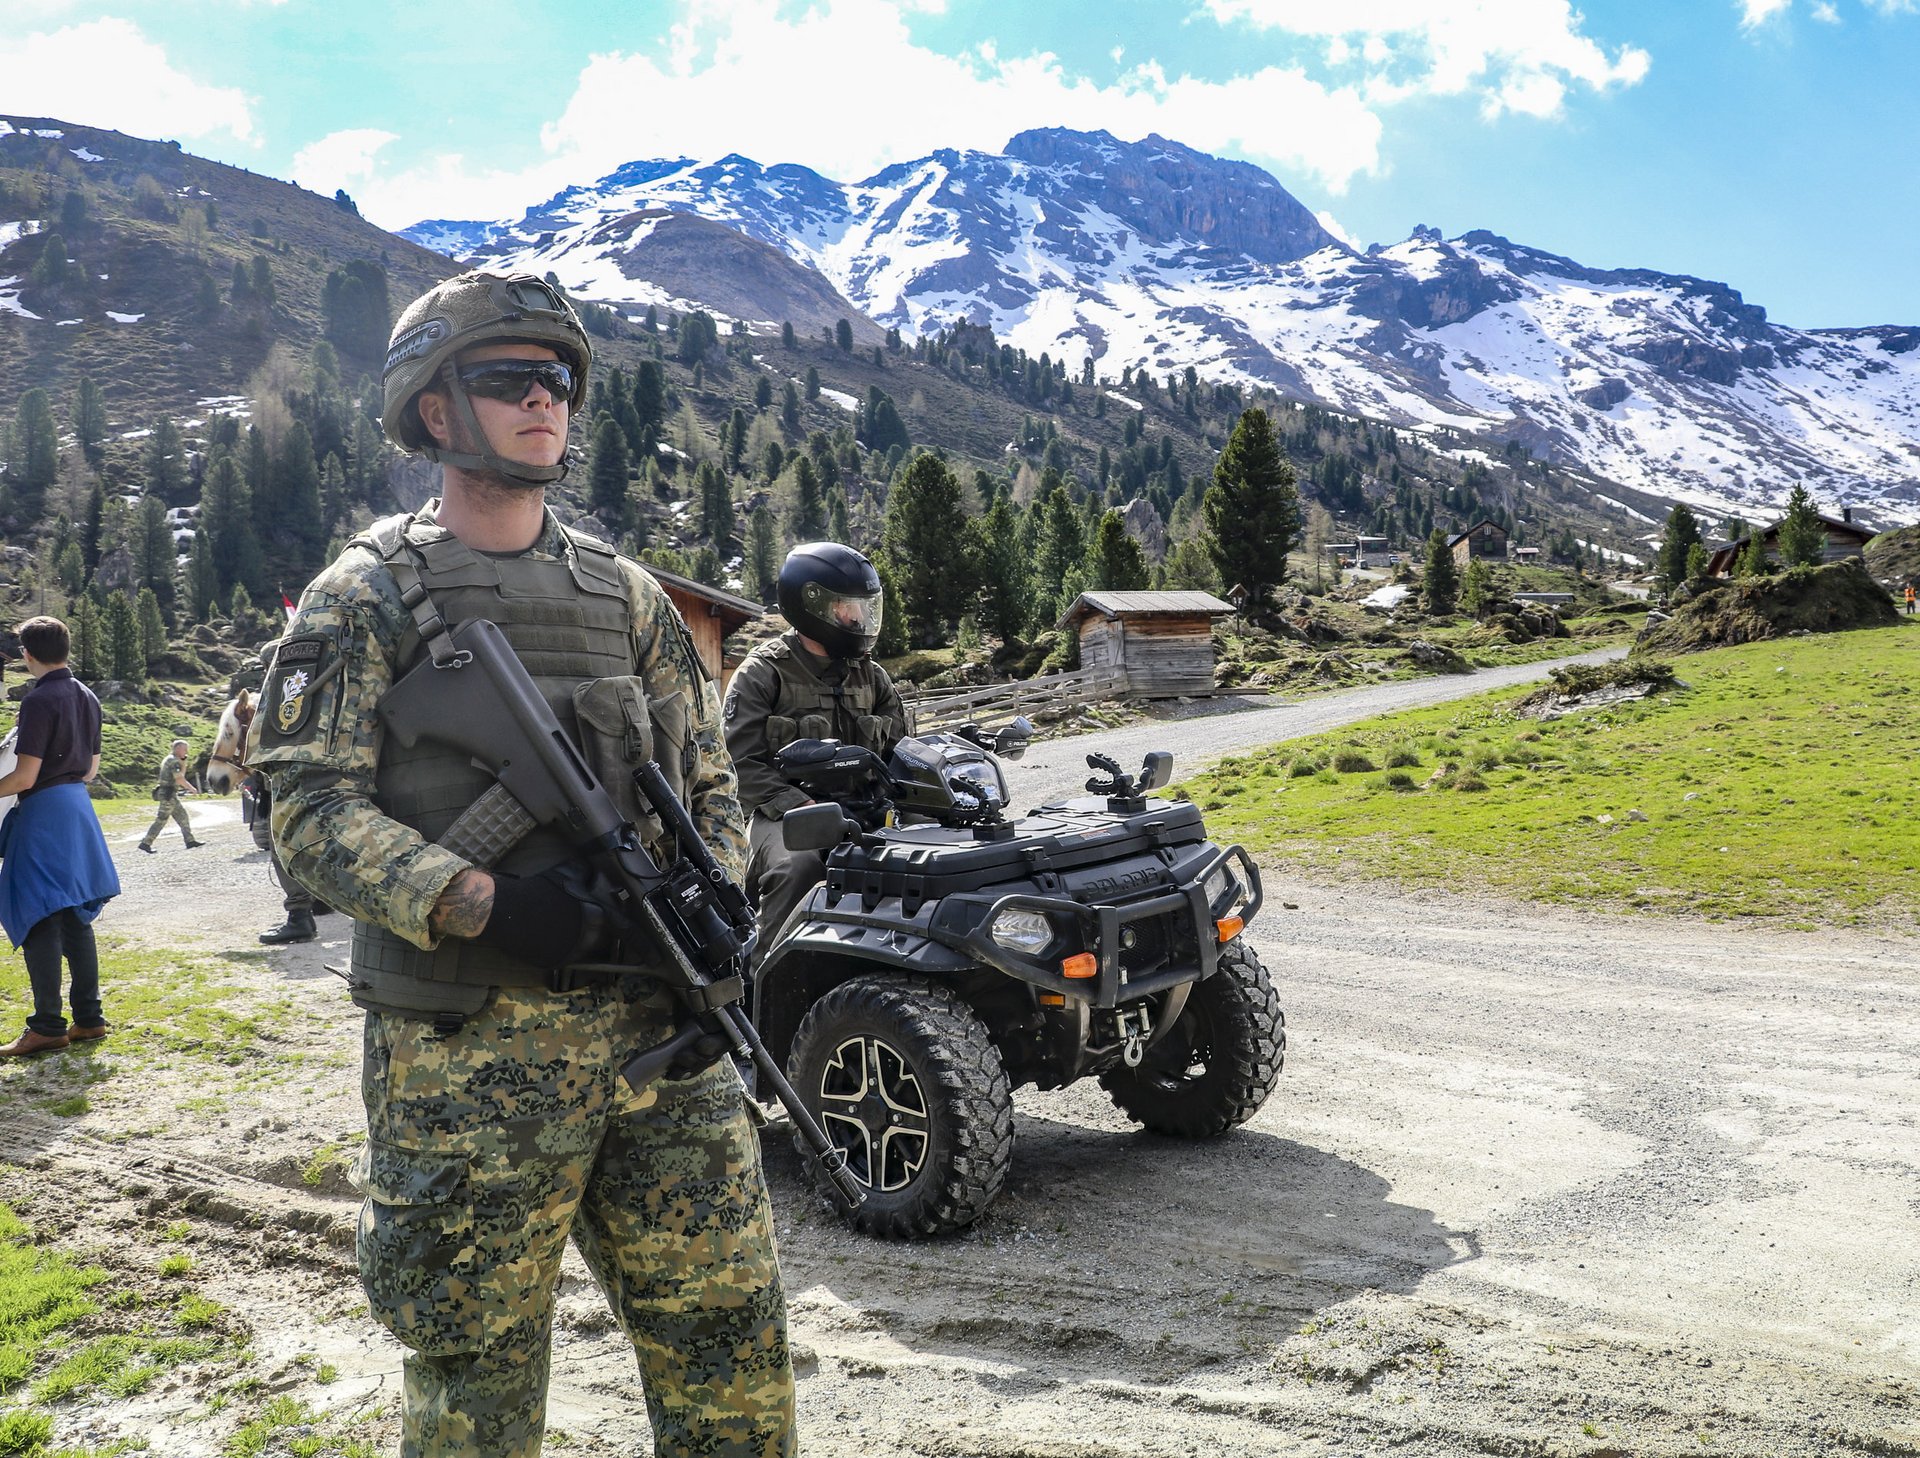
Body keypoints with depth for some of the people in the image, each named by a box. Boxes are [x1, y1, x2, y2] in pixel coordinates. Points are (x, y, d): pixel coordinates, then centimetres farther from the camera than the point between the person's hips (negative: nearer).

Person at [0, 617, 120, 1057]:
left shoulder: (39, 699, -15)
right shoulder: (87, 697, 10)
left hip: (43, 811, -8)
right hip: (78, 807, 8)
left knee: (39, 922, -3)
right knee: (76, 919, 13)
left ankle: (48, 1027, -1)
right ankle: (89, 1018, 17)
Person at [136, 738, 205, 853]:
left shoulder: (170, 760, 18)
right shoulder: (174, 760, -14)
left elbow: (181, 775, 24)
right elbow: (179, 779, -21)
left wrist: (184, 761, 13)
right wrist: (191, 788, -10)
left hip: (171, 794, 10)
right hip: (168, 794, -10)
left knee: (182, 817, 12)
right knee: (161, 820, -8)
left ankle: (190, 840, 14)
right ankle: (145, 843, -6)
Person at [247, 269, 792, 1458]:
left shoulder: (624, 593, 12)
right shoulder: (369, 595, 0)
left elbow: (711, 786, 15)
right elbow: (313, 809, -8)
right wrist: (476, 904, -21)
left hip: (658, 1032, 4)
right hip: (468, 1055, -3)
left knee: (730, 1332, 9)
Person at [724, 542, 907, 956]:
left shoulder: (871, 676, 18)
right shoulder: (762, 674, 0)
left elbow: (901, 746, 19)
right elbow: (739, 761, -8)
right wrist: (800, 806, -21)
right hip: (784, 814, -4)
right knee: (798, 866, -37)